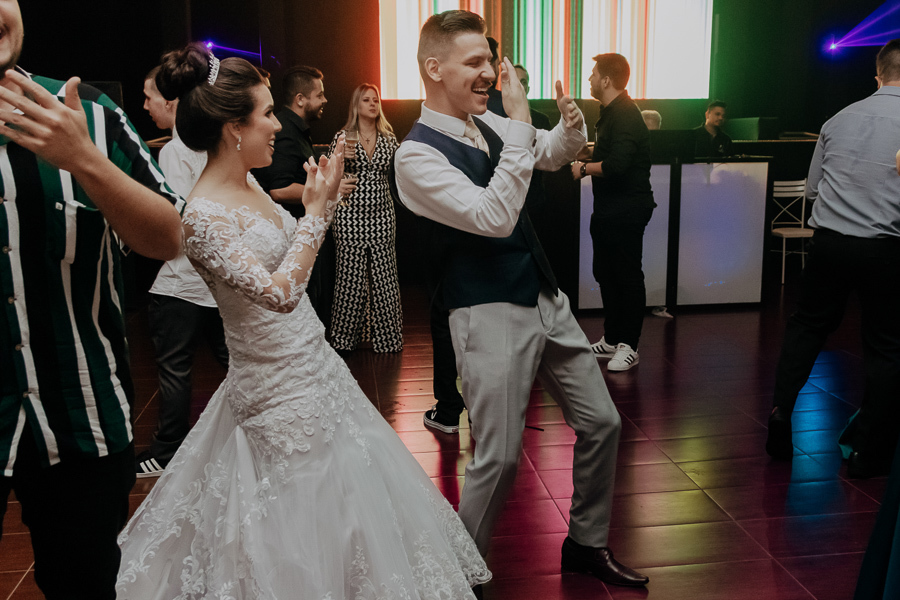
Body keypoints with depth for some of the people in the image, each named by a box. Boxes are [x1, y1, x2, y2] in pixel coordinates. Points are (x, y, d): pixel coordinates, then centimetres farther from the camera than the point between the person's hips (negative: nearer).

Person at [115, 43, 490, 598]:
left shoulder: (249, 184, 4)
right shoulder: (203, 215, -23)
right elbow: (278, 292, -31)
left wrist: (320, 199, 4)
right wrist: (316, 208, -25)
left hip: (314, 366, 9)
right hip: (279, 392, -9)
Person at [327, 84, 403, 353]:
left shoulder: (388, 137, 10)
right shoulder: (342, 137, 3)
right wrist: (340, 157, -14)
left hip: (382, 214, 3)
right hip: (350, 213, -2)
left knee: (384, 275, 2)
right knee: (351, 276, 0)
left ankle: (385, 335, 13)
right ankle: (345, 336, 12)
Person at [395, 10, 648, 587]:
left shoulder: (487, 123, 6)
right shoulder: (417, 155, -16)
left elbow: (547, 155, 23)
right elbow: (495, 217, -27)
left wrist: (570, 128, 0)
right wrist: (520, 123, -25)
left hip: (547, 299, 8)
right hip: (491, 316, -8)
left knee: (601, 422, 14)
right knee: (499, 458, -2)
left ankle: (587, 543, 36)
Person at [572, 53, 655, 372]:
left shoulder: (625, 115, -18)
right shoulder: (612, 112, 16)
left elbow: (615, 165, -30)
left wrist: (584, 168, -15)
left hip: (627, 209, -11)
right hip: (609, 209, 11)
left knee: (627, 275, -3)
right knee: (605, 273, 15)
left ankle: (629, 346, 6)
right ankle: (611, 339, 26)